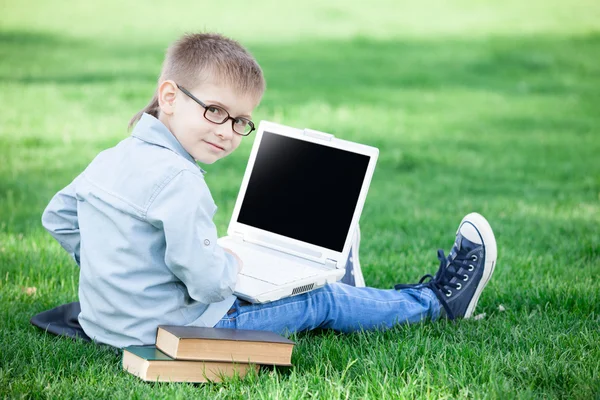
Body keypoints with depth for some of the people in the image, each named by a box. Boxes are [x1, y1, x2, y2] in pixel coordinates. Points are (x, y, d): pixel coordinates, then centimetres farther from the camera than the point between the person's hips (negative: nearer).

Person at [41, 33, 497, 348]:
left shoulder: (109, 160, 2)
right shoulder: (178, 181, -28)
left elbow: (57, 217, 17)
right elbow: (207, 281, -29)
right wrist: (232, 262, -7)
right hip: (175, 329, -9)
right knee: (322, 302, 5)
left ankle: (336, 275, 58)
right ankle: (436, 300, 23)